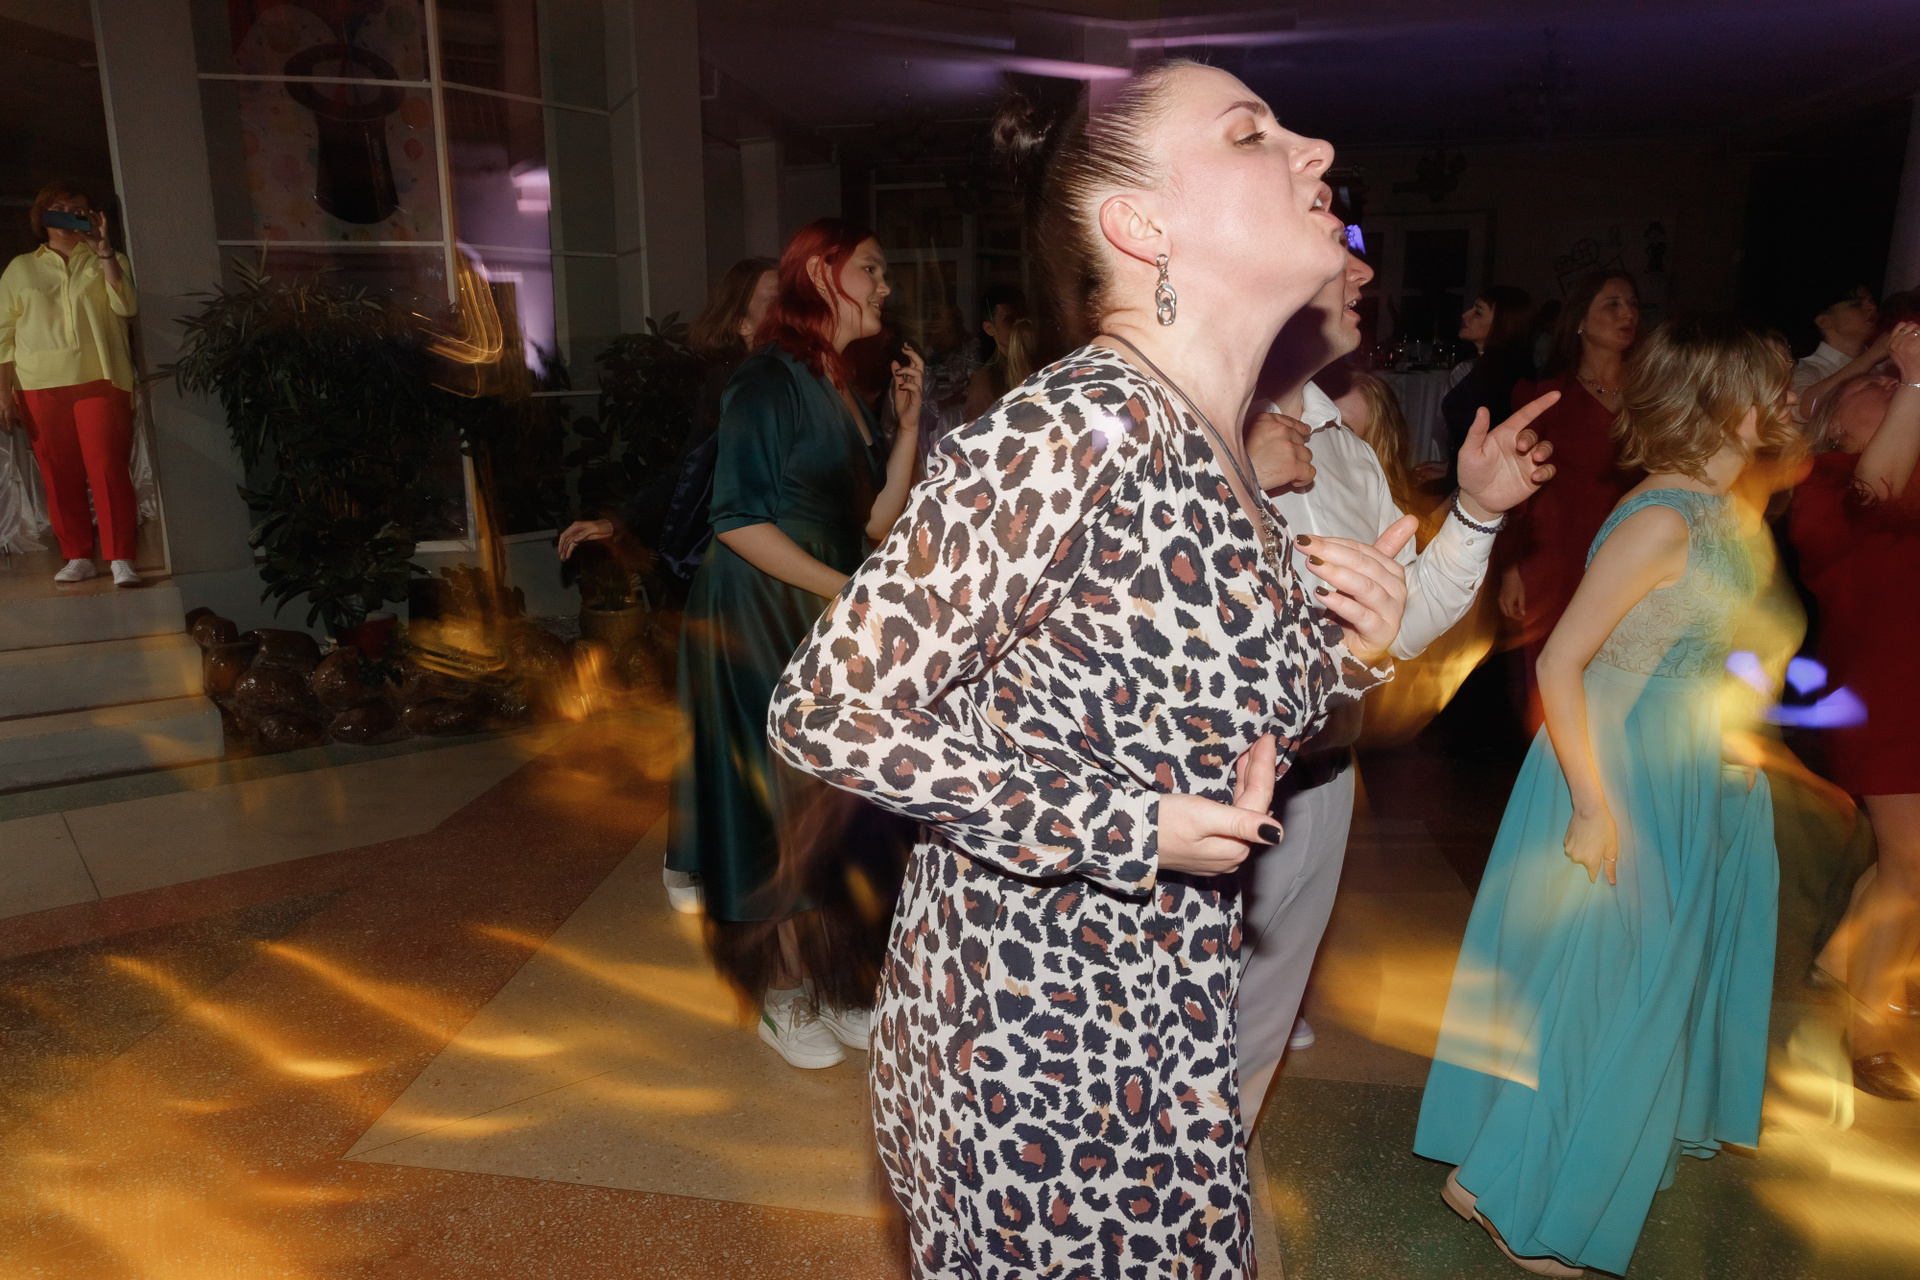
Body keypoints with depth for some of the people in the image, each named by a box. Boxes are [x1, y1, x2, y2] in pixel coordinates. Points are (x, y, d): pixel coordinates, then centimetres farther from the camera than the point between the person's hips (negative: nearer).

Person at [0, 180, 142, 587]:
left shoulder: (107, 261, 14)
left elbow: (126, 306, -6)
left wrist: (104, 249, -11)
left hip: (100, 380, -2)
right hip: (41, 387, 2)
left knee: (108, 468, -12)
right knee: (60, 475, 2)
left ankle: (120, 560, -13)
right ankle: (78, 557, 10)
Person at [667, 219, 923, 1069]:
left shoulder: (844, 390, 15)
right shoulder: (770, 381, -11)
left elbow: (877, 524, 9)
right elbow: (738, 520, -17)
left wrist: (908, 425, 2)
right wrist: (844, 590, -18)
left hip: (829, 625, 8)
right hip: (763, 622, -8)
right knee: (783, 804, 0)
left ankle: (829, 982, 24)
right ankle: (783, 1000, 16)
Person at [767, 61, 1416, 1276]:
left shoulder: (1221, 454, 3)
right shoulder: (1080, 428, -23)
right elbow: (825, 712, -22)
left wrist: (1345, 655, -5)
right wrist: (1124, 833, -23)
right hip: (1029, 1018, -8)